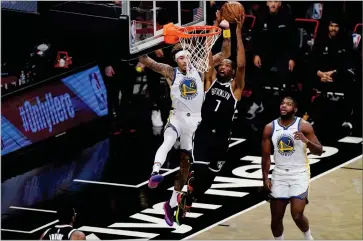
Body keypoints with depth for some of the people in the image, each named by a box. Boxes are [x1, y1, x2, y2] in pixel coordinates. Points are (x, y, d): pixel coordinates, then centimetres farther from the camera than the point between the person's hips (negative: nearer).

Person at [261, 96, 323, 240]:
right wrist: (265, 178, 0)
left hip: (299, 174, -3)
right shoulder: (270, 128, 0)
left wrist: (306, 140, -27)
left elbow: (319, 151, -9)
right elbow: (266, 155, 6)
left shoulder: (304, 126, -9)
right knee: (276, 218, 4)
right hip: (279, 175, 3)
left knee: (297, 215, -13)